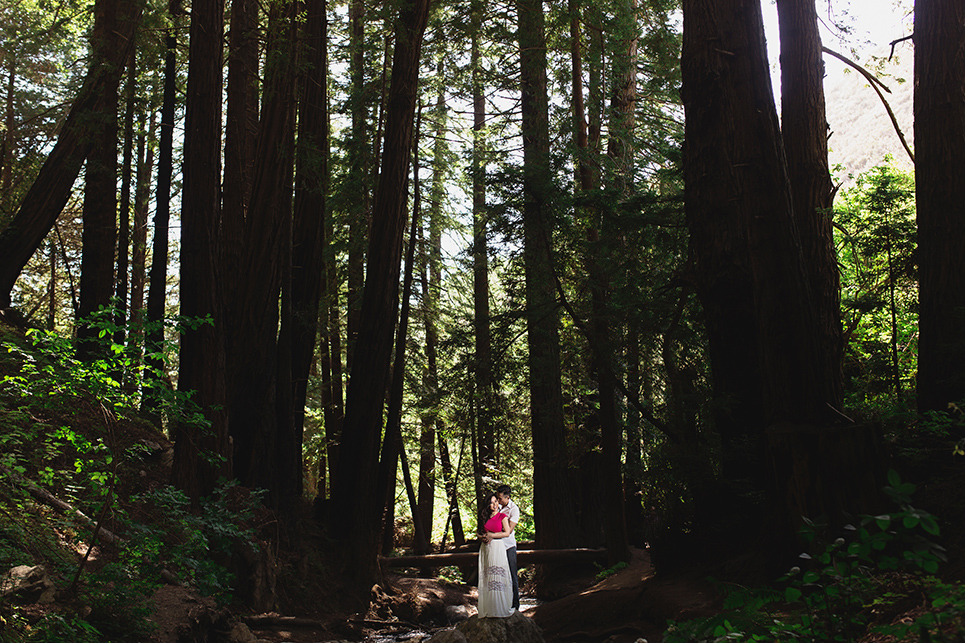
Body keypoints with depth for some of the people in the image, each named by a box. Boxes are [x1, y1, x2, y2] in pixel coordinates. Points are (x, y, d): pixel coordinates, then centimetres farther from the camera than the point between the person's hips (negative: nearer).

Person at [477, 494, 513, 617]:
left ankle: (502, 609, -3)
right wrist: (483, 536, 0)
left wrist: (492, 535, -5)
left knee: (498, 578, -8)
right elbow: (481, 533, 22)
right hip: (485, 549, 4)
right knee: (487, 579, 0)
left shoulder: (503, 516, 2)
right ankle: (489, 610, 3)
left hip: (498, 548, -4)